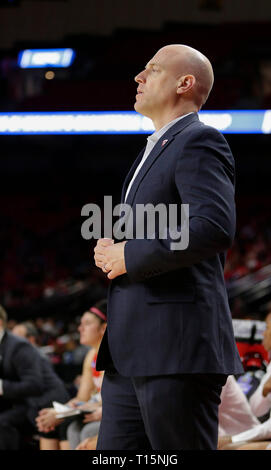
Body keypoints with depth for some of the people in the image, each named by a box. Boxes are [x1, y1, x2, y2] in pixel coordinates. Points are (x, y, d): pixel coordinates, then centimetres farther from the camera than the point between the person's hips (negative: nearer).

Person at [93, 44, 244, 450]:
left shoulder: (199, 142, -7)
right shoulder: (153, 150, 25)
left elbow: (215, 228, -22)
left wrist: (130, 256, -13)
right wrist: (110, 251, 10)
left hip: (178, 350, -10)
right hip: (129, 354, 10)